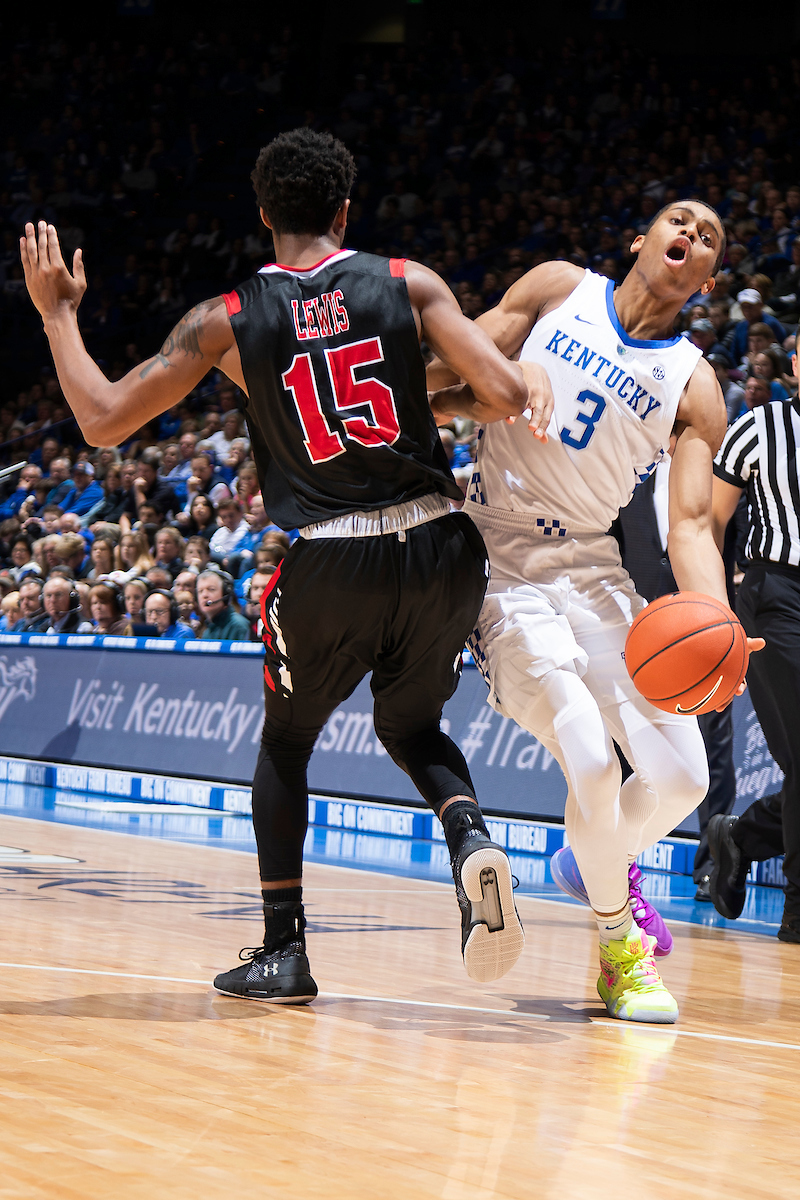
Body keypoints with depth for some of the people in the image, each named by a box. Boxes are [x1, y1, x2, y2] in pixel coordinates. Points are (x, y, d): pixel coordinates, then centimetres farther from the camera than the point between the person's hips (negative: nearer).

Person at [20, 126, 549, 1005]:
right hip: (439, 546, 1)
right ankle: (472, 843, -6)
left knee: (285, 742, 22)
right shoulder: (408, 284, 2)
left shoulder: (225, 322, 1)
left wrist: (56, 312, 14)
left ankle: (283, 950, 18)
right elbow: (505, 395, -8)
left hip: (330, 562, -1)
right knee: (411, 727, 25)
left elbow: (104, 420, 2)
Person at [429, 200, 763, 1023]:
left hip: (592, 568, 4)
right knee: (591, 761, -22)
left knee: (682, 776, -2)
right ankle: (621, 945, 1)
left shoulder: (693, 388, 1)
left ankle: (600, 861, 33)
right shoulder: (558, 290, -1)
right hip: (503, 564, -4)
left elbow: (690, 525, -7)